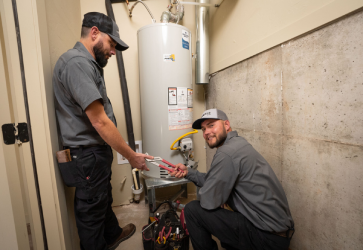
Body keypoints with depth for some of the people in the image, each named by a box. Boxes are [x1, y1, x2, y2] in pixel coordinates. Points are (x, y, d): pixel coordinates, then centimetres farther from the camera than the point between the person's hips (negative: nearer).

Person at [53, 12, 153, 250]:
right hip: (88, 152, -10)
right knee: (91, 207, 11)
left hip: (98, 150, 10)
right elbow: (100, 122, -25)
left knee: (104, 198, 27)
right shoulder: (77, 62, -19)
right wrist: (131, 156, -16)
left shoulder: (88, 63, 13)